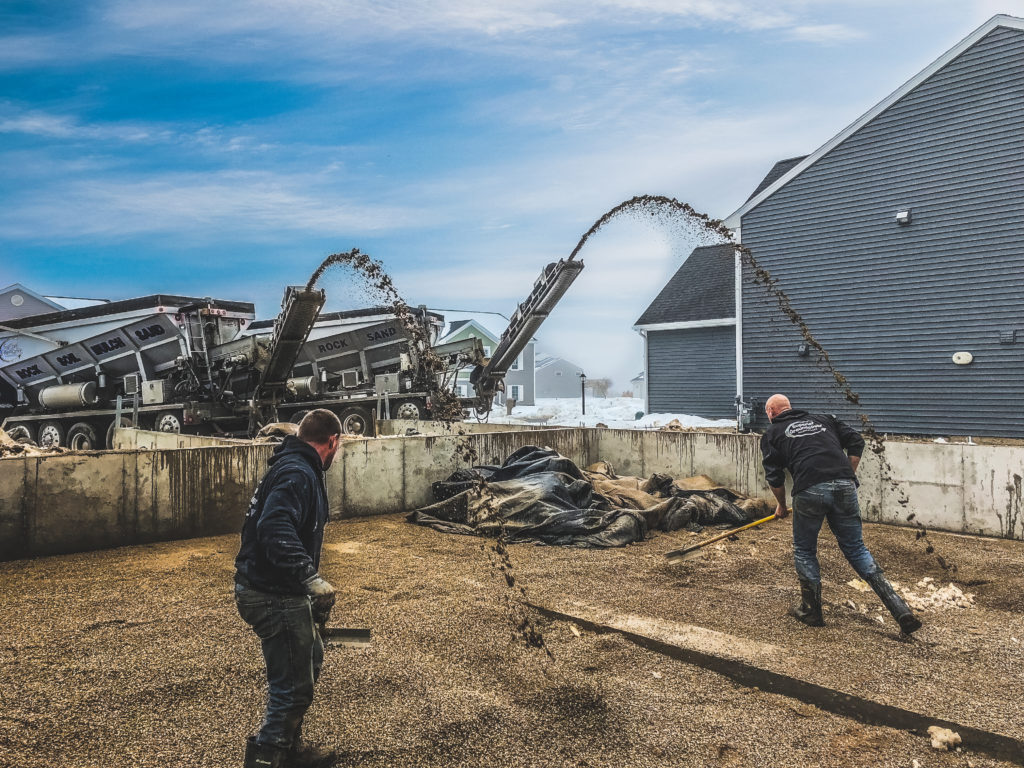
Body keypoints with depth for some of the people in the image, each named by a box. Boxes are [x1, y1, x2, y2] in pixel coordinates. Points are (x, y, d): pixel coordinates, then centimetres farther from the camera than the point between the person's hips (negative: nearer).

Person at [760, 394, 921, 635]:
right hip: (845, 487, 4)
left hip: (809, 490, -4)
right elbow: (856, 441, 19)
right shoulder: (822, 420, 29)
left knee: (804, 551, 17)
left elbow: (774, 477, 14)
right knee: (856, 549, 15)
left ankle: (811, 611, 24)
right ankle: (900, 609, 8)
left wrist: (781, 506, 28)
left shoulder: (772, 434, 18)